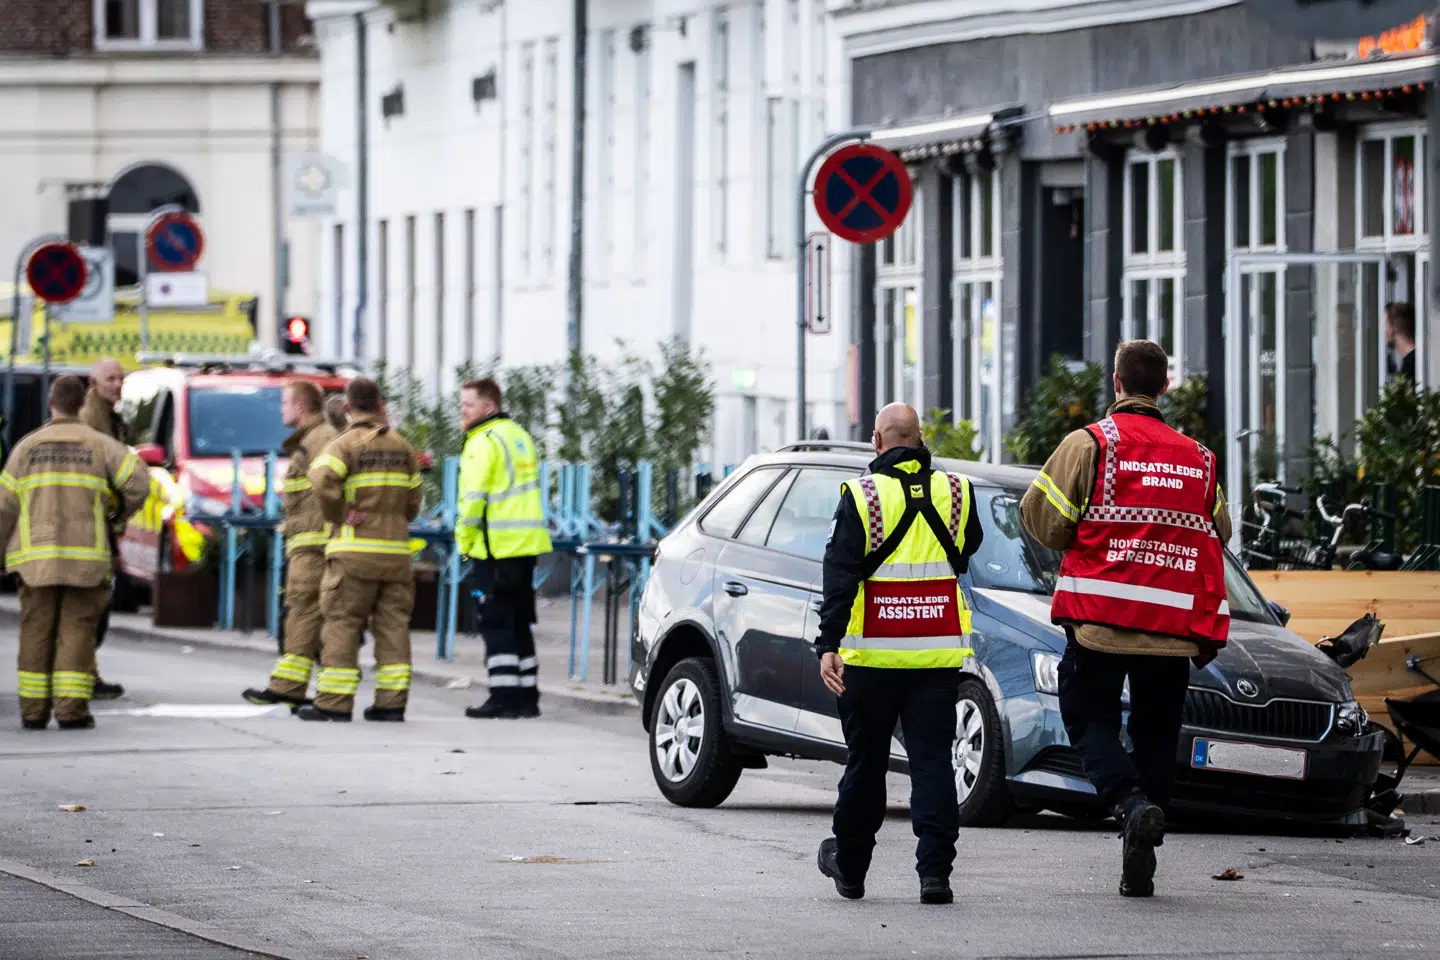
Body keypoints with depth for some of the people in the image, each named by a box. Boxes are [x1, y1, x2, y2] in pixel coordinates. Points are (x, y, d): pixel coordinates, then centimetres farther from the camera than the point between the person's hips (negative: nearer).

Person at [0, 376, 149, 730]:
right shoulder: (100, 445, 2)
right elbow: (139, 482, -7)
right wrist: (123, 511, 13)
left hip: (36, 556, 1)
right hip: (86, 555, -1)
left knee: (37, 631, 6)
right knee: (77, 631, 0)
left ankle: (33, 711, 5)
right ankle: (71, 710, -6)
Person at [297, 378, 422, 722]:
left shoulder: (346, 444, -6)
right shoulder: (402, 447, 11)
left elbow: (323, 478, -24)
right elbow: (413, 500, 13)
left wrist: (338, 516, -10)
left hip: (356, 550, -5)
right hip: (396, 548, 5)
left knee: (342, 623, -2)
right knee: (393, 623, 6)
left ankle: (334, 702, -4)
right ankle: (391, 702, 3)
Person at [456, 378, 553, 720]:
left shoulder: (484, 442, -12)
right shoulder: (519, 436, 17)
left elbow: (474, 498, -17)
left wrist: (464, 539, -6)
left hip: (497, 547, -8)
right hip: (526, 544, 9)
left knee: (497, 624, -5)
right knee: (519, 623, 14)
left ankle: (504, 697, -9)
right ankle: (526, 696, 16)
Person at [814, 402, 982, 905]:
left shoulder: (862, 497, -7)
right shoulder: (955, 492, 3)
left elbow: (840, 576, -12)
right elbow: (968, 550, 21)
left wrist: (828, 645, -14)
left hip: (873, 656, -2)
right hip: (938, 656, 2)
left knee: (865, 760, 10)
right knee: (932, 760, 1)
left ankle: (849, 866, 23)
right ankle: (934, 869, -10)